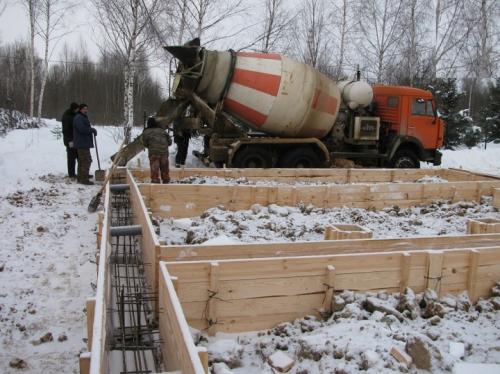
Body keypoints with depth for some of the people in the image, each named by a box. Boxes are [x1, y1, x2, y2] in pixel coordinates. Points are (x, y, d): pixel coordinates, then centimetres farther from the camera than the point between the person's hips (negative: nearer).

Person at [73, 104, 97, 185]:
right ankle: (84, 179, -10)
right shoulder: (78, 118, -14)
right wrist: (93, 130, -15)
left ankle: (80, 178, 24)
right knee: (86, 160, -12)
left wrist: (92, 130, 5)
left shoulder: (83, 117, 21)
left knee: (82, 161, 16)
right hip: (82, 143, -11)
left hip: (84, 143, 11)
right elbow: (82, 129, -26)